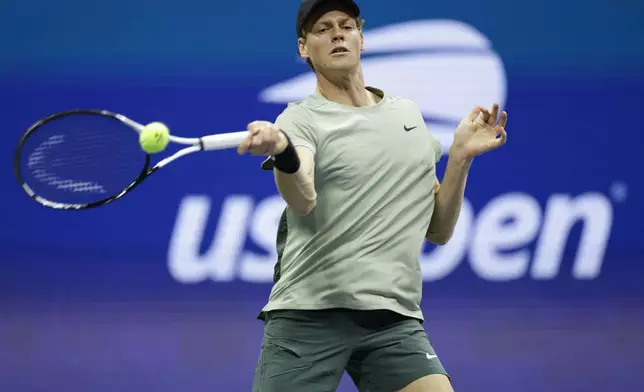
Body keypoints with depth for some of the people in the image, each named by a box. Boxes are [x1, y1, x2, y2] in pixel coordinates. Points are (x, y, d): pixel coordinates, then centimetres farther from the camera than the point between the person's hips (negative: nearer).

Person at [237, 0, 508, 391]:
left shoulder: (410, 114, 18)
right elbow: (302, 200, -21)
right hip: (308, 315, -3)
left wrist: (461, 155, 5)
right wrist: (283, 151, -42)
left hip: (395, 318, 3)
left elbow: (438, 231, 19)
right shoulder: (301, 119, 2)